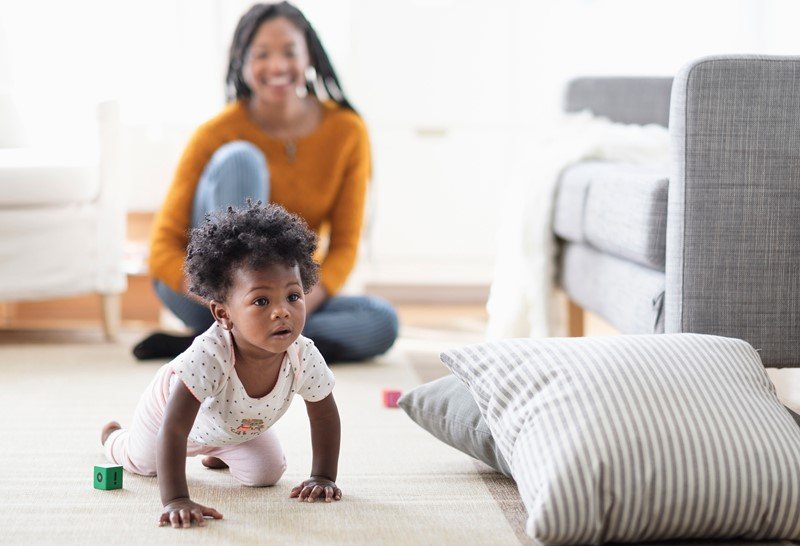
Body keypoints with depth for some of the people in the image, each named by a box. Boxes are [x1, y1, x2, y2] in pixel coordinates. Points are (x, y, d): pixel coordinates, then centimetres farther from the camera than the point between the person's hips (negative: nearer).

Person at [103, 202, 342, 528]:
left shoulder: (305, 357, -37)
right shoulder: (209, 356, -51)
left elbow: (325, 416, -17)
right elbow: (173, 429, -49)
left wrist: (323, 478, -17)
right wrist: (175, 500, -55)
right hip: (173, 403, -3)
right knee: (141, 463, 20)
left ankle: (217, 453, 33)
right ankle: (112, 435, 56)